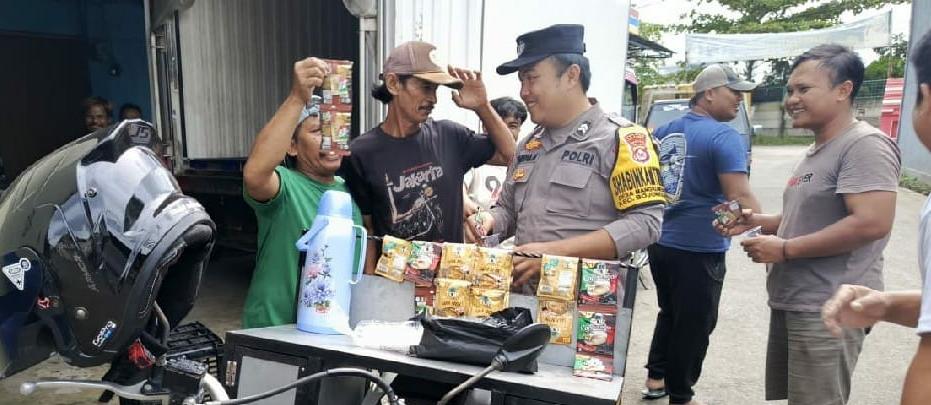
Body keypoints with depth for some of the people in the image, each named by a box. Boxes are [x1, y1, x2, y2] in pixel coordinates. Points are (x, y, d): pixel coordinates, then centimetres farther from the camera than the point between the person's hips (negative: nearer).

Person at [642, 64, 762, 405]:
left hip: (660, 242, 7)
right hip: (699, 249, -7)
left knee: (669, 313, 23)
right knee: (694, 324, 8)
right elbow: (740, 197, -21)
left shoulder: (664, 131, 9)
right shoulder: (723, 136, -14)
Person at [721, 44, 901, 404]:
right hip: (791, 302, 10)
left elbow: (872, 223, -26)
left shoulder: (865, 144, -15)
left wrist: (785, 249, -20)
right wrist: (756, 221, 8)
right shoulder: (817, 150, 16)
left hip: (829, 309, -10)